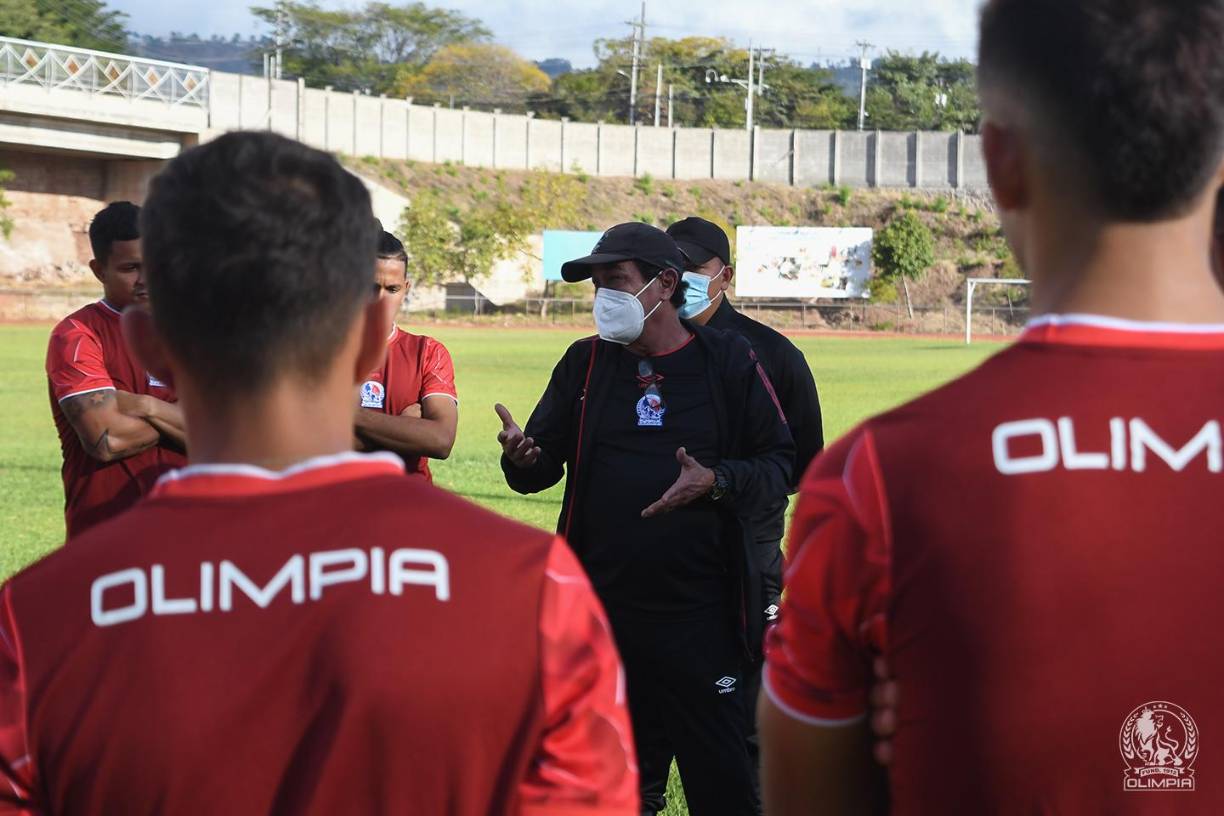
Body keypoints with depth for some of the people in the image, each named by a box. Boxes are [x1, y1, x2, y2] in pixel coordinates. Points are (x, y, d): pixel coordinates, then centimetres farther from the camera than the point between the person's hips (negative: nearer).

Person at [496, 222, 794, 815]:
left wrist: (717, 481, -16)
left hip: (699, 611, -3)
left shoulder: (728, 361, 2)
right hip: (603, 608, 3)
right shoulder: (585, 363, 10)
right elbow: (543, 465, 11)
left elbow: (780, 464, 3)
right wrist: (524, 458, -13)